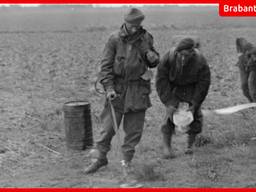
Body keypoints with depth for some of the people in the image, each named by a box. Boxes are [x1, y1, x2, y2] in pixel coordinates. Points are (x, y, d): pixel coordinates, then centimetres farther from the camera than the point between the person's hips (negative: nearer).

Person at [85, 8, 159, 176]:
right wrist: (109, 88, -14)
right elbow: (106, 65, -6)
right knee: (109, 126, 1)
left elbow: (153, 62, 14)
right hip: (118, 87, -2)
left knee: (134, 129, 5)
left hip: (138, 88, 2)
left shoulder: (146, 38, 2)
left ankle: (127, 161, 18)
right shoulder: (115, 39, -6)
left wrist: (153, 58, -10)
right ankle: (101, 158, 18)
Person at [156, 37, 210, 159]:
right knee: (170, 114, -12)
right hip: (173, 87, -1)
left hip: (192, 88, 1)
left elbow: (203, 84, -17)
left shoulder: (200, 61, -28)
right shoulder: (169, 58, -29)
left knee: (195, 114, -5)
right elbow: (161, 80, -21)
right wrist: (168, 103, -24)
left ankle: (190, 146, 13)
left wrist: (194, 104, -18)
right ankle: (167, 147, -4)